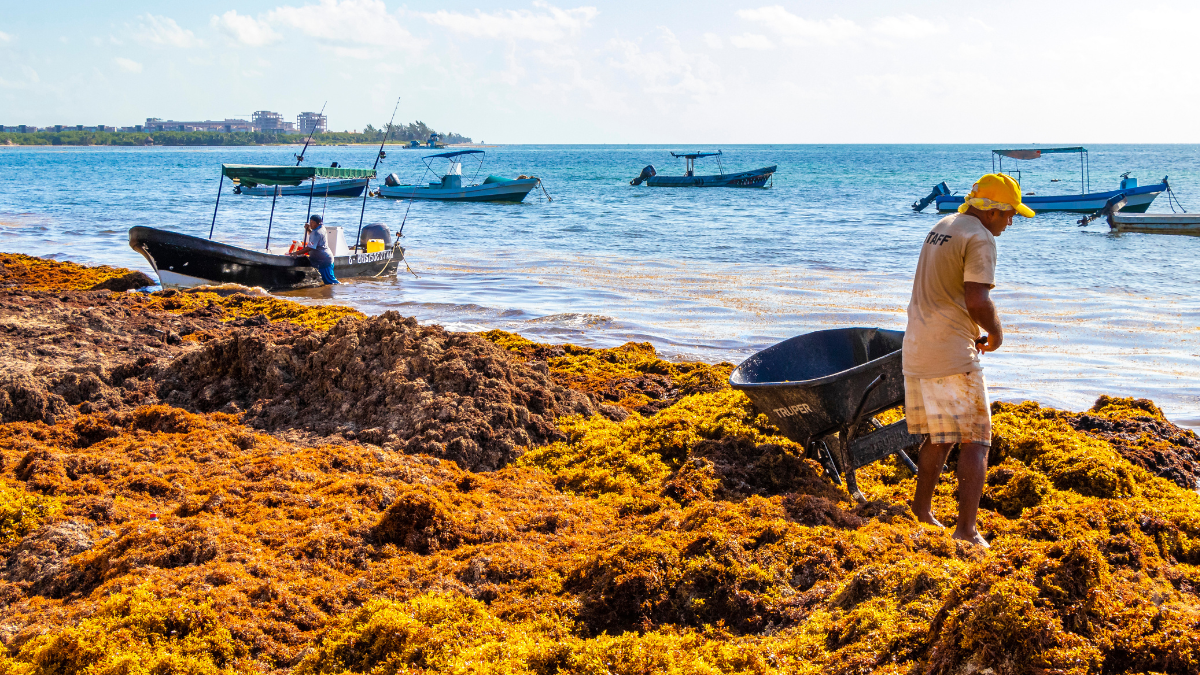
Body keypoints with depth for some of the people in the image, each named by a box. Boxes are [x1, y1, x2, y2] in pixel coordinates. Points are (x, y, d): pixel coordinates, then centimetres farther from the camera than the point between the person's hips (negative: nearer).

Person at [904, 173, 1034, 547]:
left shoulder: (942, 227, 17)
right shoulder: (980, 239, -12)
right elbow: (977, 302, -22)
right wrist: (996, 332, -3)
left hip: (916, 348, 9)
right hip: (952, 355, -9)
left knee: (939, 438, 20)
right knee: (975, 442, -3)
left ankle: (921, 513, 27)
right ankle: (966, 528, -9)